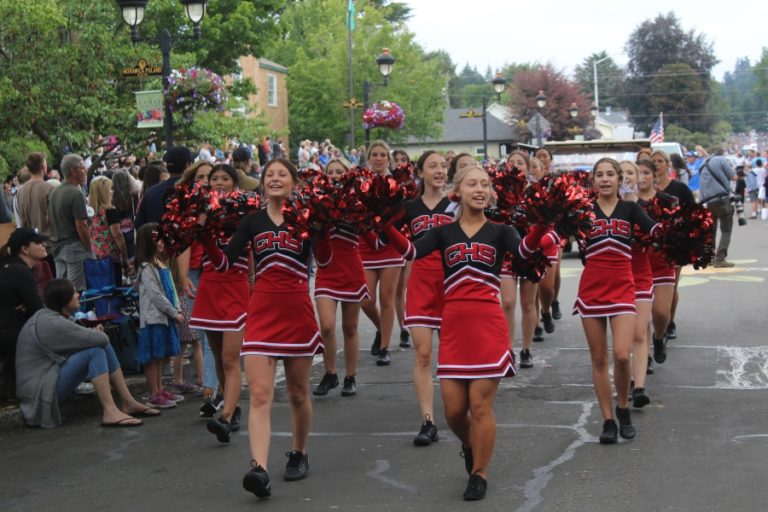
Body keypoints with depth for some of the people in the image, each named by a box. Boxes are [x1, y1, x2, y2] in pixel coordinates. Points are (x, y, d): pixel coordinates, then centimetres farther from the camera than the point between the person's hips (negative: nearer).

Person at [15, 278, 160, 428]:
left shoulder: (46, 316, 9)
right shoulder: (53, 324, -22)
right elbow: (101, 338, -19)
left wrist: (93, 333, -7)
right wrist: (96, 333, 3)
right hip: (41, 391, -10)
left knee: (103, 345, 6)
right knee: (95, 350, -22)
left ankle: (129, 403, 8)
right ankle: (110, 412, -23)